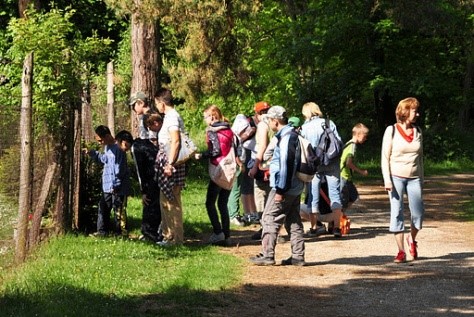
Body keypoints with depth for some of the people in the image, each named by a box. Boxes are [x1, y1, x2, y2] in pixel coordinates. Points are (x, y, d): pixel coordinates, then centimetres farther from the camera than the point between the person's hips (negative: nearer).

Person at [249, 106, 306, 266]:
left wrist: (280, 190, -21)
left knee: (269, 218, -4)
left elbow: (285, 165, -22)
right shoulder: (293, 135, 13)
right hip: (295, 186, 10)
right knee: (293, 221, 11)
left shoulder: (285, 137, -18)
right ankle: (298, 256, 12)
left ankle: (267, 255, -4)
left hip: (284, 186, -10)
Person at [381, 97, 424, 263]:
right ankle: (401, 251, 1)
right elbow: (385, 157, -3)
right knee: (397, 212, -4)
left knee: (418, 212, -4)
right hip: (396, 177, -3)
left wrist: (421, 180, 14)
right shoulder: (392, 131, -3)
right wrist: (387, 180, -11)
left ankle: (412, 239, 25)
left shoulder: (418, 131, 9)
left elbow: (420, 157, 15)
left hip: (414, 178, 3)